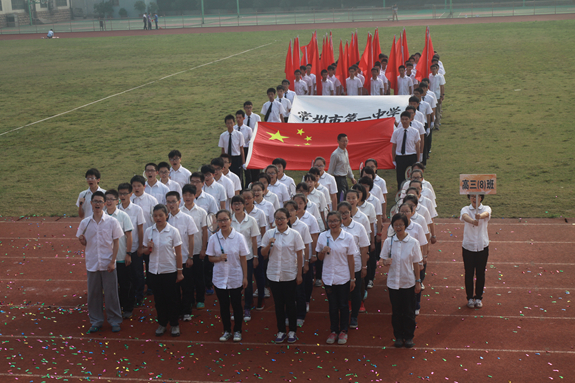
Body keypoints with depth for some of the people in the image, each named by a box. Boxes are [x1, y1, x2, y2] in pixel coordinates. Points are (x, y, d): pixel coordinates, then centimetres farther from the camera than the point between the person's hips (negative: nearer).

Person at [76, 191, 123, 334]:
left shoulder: (112, 222, -5)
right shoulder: (85, 223, 1)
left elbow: (116, 242, -2)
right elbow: (84, 243, 9)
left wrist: (112, 261, -8)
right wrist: (82, 240, -14)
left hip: (108, 264, -2)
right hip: (92, 263, 2)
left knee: (111, 293, 4)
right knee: (93, 293, 9)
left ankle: (115, 320, 17)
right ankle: (96, 321, 22)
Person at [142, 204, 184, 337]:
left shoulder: (173, 231, -8)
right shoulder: (149, 231, 1)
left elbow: (178, 253, -5)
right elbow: (145, 252, 10)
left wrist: (179, 271, -6)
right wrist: (148, 248, -14)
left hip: (170, 271, -3)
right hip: (154, 270, 3)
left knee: (171, 298, 4)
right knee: (159, 298, 9)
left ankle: (174, 324, 17)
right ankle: (162, 323, 22)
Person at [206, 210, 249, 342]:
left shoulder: (239, 237, -8)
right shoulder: (213, 238, -3)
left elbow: (243, 258, -3)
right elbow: (210, 257, 4)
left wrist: (245, 277, -3)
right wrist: (218, 258, -19)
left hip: (235, 278, -1)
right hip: (220, 277, 2)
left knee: (236, 305, 7)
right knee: (223, 305, 9)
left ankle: (237, 331, 22)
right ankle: (227, 331, 24)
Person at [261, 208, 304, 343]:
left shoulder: (294, 235, -6)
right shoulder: (269, 234, 1)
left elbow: (300, 255, -3)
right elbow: (263, 254, 4)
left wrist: (299, 274, -4)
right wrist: (269, 244, -16)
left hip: (290, 275, -2)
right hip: (274, 275, 2)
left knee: (290, 304, 5)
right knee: (278, 304, 9)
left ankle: (292, 331, 18)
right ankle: (281, 331, 20)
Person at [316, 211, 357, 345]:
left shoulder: (348, 238, -7)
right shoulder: (323, 237, -1)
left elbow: (351, 260, -4)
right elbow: (320, 258, 8)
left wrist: (353, 279, -3)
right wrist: (323, 251, -15)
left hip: (343, 277, -2)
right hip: (328, 277, 2)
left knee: (343, 305, 8)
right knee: (332, 306, 10)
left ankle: (343, 331, 22)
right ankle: (334, 331, 23)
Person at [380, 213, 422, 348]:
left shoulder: (413, 242, -7)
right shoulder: (389, 241, -3)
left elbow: (416, 263, -2)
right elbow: (384, 259, 2)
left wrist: (418, 281, -1)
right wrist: (386, 262, -22)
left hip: (409, 282, -1)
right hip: (393, 282, 1)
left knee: (409, 311, 7)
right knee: (396, 311, 9)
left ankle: (409, 337, 21)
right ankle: (398, 336, 23)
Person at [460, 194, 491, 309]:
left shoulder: (486, 209, -4)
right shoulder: (465, 209, -5)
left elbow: (486, 214, -29)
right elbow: (465, 216, -29)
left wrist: (480, 216, -54)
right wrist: (472, 221, -53)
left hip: (482, 246, 0)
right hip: (468, 246, 0)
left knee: (480, 273, 10)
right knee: (469, 273, 8)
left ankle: (478, 297, 26)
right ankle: (470, 298, 23)